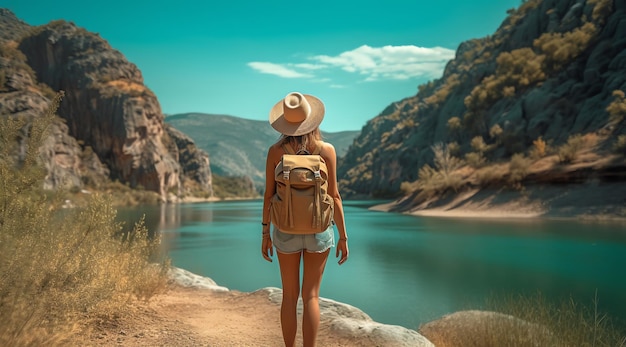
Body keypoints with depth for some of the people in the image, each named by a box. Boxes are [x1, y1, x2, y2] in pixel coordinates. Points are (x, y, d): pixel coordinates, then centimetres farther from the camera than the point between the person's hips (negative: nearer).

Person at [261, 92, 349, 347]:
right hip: (318, 230, 0)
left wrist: (265, 234, 6)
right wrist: (343, 237, 0)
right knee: (311, 296, 8)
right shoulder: (326, 150, -8)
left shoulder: (275, 151, -7)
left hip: (287, 230, 0)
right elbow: (334, 196, -8)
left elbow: (269, 195, -5)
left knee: (289, 296, 14)